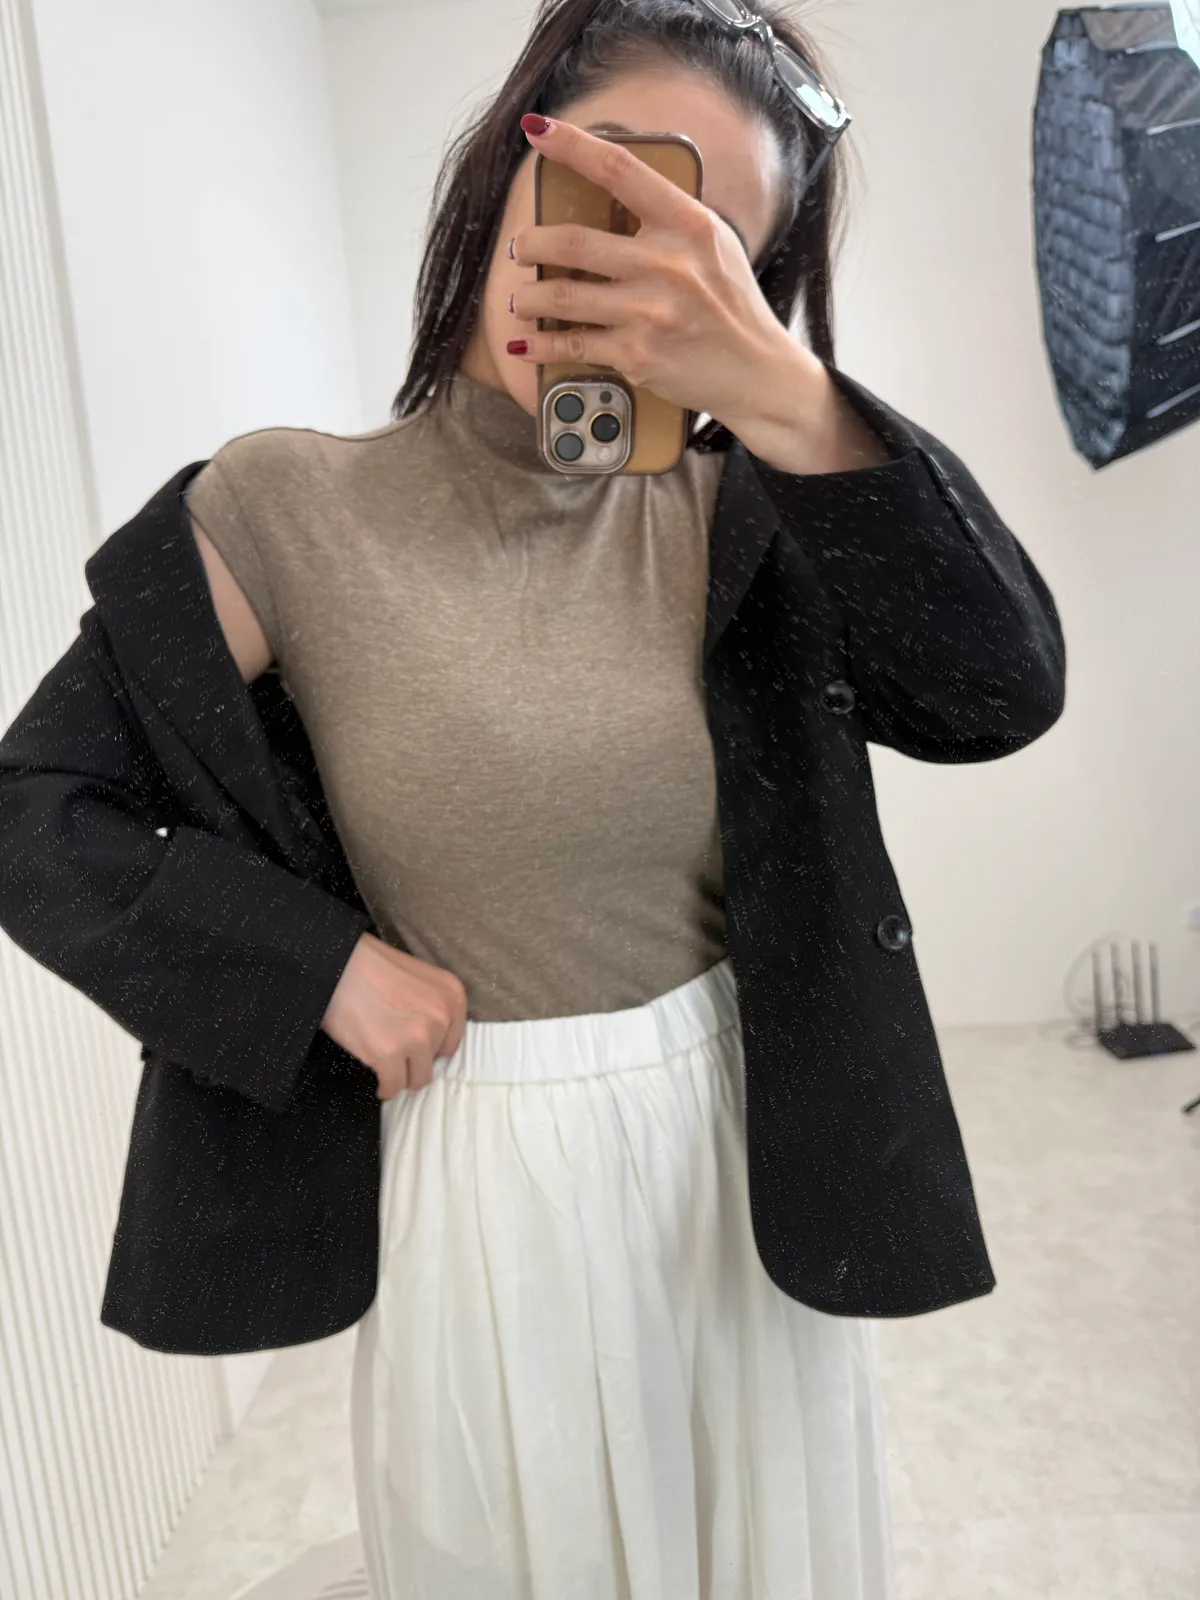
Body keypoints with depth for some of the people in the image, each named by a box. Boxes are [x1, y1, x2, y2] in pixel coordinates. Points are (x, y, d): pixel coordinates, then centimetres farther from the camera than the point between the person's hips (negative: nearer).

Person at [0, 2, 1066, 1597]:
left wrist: (790, 396, -29)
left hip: (748, 1157, 3)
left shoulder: (723, 523, -3)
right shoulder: (287, 510, -9)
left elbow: (1006, 691, -17)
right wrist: (327, 966, -13)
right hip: (492, 1185, -2)